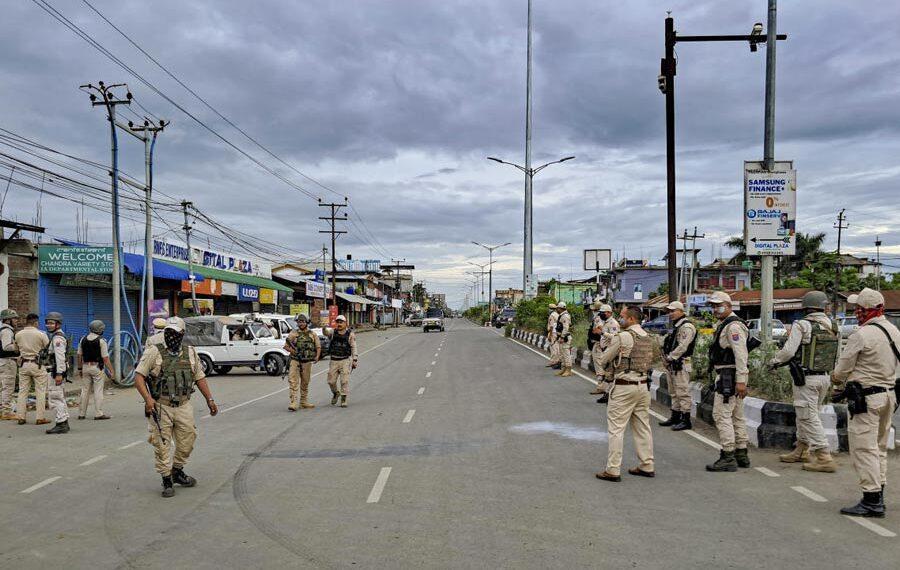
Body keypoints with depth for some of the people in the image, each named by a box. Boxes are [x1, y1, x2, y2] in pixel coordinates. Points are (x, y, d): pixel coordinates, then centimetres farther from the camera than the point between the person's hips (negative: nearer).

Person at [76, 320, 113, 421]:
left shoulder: (83, 340, 7)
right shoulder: (101, 341, -9)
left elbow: (79, 355, 10)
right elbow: (105, 358, -11)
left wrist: (80, 368, 18)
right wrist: (111, 370, -5)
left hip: (86, 366, 5)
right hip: (97, 367, -5)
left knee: (85, 390, 11)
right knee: (98, 390, -3)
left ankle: (81, 413, 15)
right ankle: (98, 413, -4)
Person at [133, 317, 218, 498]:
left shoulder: (190, 352, 8)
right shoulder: (154, 352, -6)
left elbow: (199, 377, 15)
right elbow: (138, 376, -10)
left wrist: (209, 399, 9)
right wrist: (148, 398, -23)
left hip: (184, 406, 4)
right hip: (160, 407, -4)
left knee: (187, 442, 9)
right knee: (162, 445, 1)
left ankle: (177, 471, 31)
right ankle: (167, 480, 13)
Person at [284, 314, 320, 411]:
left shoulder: (313, 334, 8)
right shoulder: (293, 334, 4)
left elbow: (318, 347, 7)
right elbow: (286, 346, 5)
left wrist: (317, 356, -9)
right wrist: (292, 350, -11)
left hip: (307, 362, 2)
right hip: (295, 361, -2)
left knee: (305, 383, 10)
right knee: (293, 381, -12)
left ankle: (304, 402, 21)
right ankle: (293, 403, -15)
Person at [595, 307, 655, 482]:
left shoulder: (623, 337, -14)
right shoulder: (648, 338, 10)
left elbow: (603, 360, -8)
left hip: (624, 387, -8)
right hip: (643, 385, 8)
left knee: (616, 428, -3)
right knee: (642, 426, 14)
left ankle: (612, 470, -1)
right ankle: (647, 466, 20)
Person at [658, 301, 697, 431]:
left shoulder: (687, 326, -14)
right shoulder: (675, 326, 19)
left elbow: (682, 346, -21)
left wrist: (670, 357, -16)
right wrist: (666, 358, 7)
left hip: (681, 364, -10)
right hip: (672, 365, 10)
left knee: (683, 392, -7)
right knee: (674, 392, 17)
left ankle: (686, 420, -4)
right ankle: (675, 417, 26)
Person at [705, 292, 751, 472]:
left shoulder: (733, 326, -16)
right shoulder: (724, 325, 18)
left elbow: (741, 354, -23)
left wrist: (741, 381, -28)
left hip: (729, 377, -11)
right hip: (727, 375, 11)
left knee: (721, 414, -10)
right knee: (736, 416, 14)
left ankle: (728, 457, -9)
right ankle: (741, 455, 21)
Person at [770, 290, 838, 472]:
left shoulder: (802, 325, -14)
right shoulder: (834, 328, 4)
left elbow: (788, 351, -16)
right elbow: (837, 355, 9)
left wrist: (774, 361, 2)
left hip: (806, 378, -7)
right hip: (825, 377, 7)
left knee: (809, 417, -3)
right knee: (804, 415, 20)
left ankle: (825, 458, -5)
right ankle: (801, 451, 31)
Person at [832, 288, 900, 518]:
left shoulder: (861, 335, -18)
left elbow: (841, 370, -12)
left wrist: (838, 383, 12)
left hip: (866, 398, -9)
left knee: (864, 449, -3)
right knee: (880, 448, 17)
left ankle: (871, 501, -3)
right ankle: (878, 496, 24)